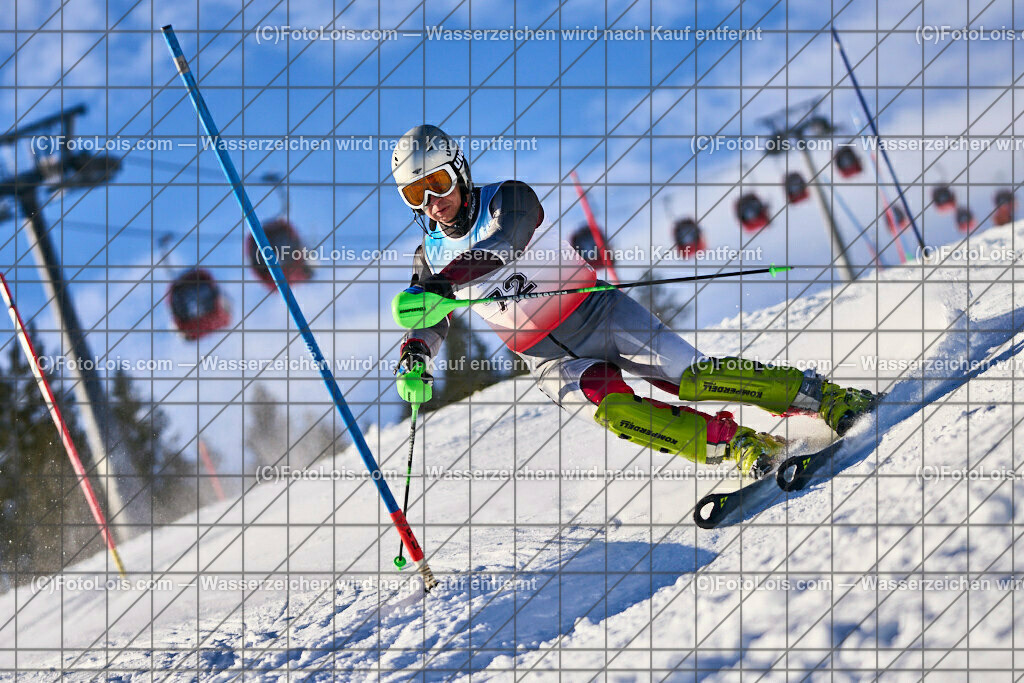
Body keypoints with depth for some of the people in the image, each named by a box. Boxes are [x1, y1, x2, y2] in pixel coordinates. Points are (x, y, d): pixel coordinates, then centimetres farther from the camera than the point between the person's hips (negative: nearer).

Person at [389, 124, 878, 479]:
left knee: (689, 378, -16)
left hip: (596, 312, -3)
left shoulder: (510, 199, -12)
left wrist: (435, 291, -45)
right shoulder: (430, 256, 3)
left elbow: (500, 249, -32)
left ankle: (827, 398, -5)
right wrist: (413, 359, -19)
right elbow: (428, 328, 6)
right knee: (611, 406, -28)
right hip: (548, 358, 3)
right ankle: (741, 448, -26)